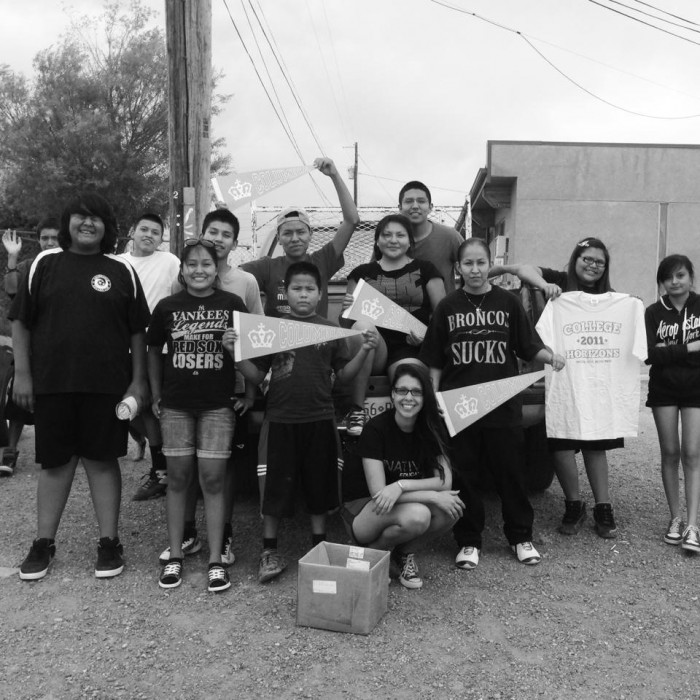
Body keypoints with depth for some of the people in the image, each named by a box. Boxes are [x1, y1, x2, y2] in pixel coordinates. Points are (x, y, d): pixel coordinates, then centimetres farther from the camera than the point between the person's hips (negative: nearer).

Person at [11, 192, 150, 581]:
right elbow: (21, 323, 5)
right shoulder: (45, 264, 4)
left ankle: (109, 542, 17)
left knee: (102, 461, 7)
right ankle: (43, 543, 23)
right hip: (51, 384, 1)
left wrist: (139, 380, 0)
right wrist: (22, 374, -1)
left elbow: (137, 332, 5)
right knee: (55, 462, 9)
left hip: (107, 385, -1)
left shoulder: (122, 271, 4)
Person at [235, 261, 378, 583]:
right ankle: (269, 550, 17)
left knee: (319, 481, 12)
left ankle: (319, 544, 27)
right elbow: (256, 375, 3)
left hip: (320, 418, 1)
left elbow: (344, 374, 6)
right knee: (277, 482, 4)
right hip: (281, 418, -1)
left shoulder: (331, 330, 5)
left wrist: (364, 351, -8)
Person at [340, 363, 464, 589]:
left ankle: (405, 551, 1)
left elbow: (445, 481, -14)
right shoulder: (376, 428, -19)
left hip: (407, 503, 5)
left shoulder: (431, 429, -5)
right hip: (362, 508, -5)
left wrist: (401, 485, -29)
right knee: (416, 516, -35)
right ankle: (370, 552, -6)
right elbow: (378, 492, -23)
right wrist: (433, 496, -27)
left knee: (451, 508, -24)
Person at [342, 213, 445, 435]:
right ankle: (356, 409, -22)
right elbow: (346, 321, 18)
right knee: (362, 325, -33)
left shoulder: (425, 270, 14)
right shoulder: (361, 273, 16)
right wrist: (347, 308, -5)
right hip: (372, 352, 2)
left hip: (409, 349, -2)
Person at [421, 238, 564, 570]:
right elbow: (435, 362, 6)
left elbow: (529, 346, 4)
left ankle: (521, 536, 25)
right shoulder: (447, 307, 4)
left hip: (503, 404, 0)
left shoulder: (508, 302, 3)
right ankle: (468, 540, 21)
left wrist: (550, 356, -14)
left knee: (510, 471, 7)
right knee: (464, 474, 7)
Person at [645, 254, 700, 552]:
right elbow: (648, 354, -12)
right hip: (663, 389, 1)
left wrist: (668, 350, -18)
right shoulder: (654, 312, -2)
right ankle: (675, 517, 16)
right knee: (670, 452, 5)